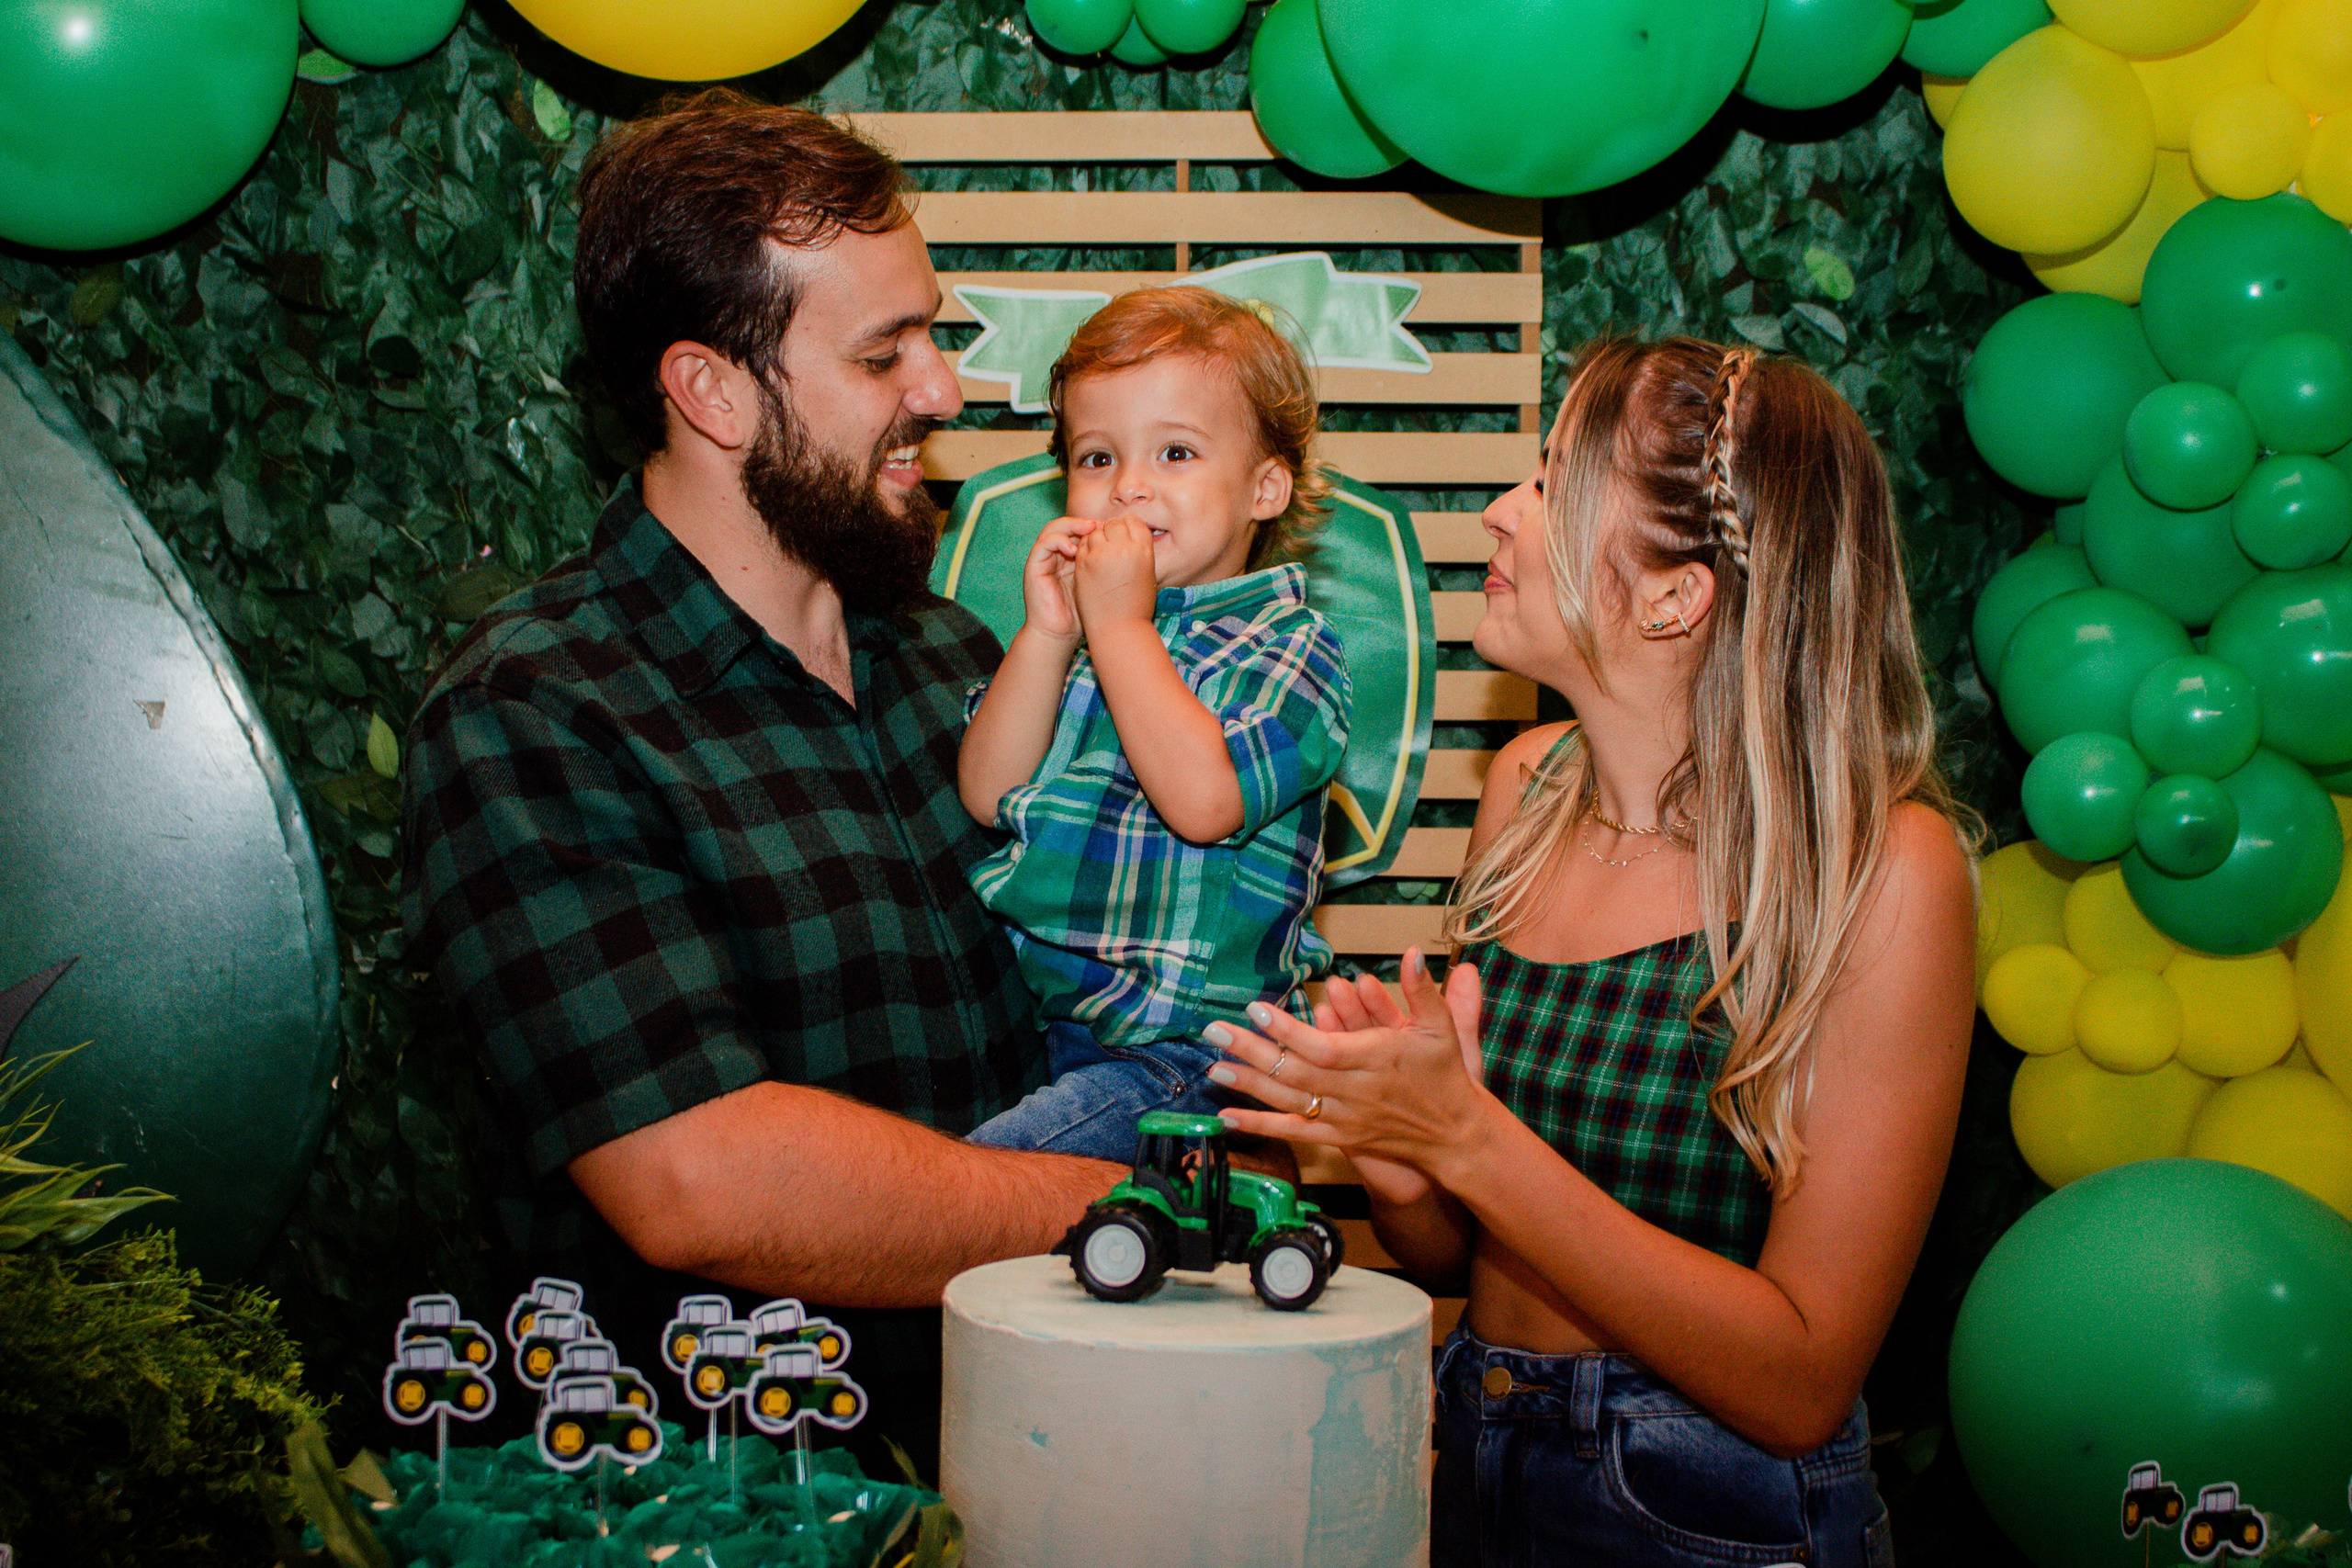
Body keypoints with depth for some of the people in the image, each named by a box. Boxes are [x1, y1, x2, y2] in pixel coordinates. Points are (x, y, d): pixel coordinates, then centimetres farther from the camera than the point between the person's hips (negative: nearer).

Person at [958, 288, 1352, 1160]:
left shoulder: (1286, 647, -4)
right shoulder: (1069, 625, 13)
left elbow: (1203, 801, -23)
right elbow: (988, 795, 2)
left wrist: (1119, 625, -16)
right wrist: (1049, 633, -9)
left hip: (1185, 1046, -6)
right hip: (1033, 1014, 7)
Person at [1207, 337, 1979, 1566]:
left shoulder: (1885, 867, -17)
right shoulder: (1529, 789, 0)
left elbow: (1800, 1383, -19)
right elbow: (1453, 1257, 7)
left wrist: (1466, 1140, -23)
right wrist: (1398, 1169, -14)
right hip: (1472, 1466, 4)